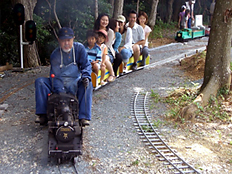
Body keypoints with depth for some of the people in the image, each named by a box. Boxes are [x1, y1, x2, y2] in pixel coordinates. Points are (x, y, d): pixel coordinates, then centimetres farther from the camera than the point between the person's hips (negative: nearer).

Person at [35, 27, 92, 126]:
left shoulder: (79, 48, 0)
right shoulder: (55, 54, -5)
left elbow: (86, 65, -2)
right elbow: (55, 76, -14)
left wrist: (85, 76, -26)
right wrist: (60, 93, -29)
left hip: (75, 84, 0)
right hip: (59, 85, 1)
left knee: (88, 84, -31)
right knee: (40, 82, -19)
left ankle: (84, 117, -31)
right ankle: (43, 115, -21)